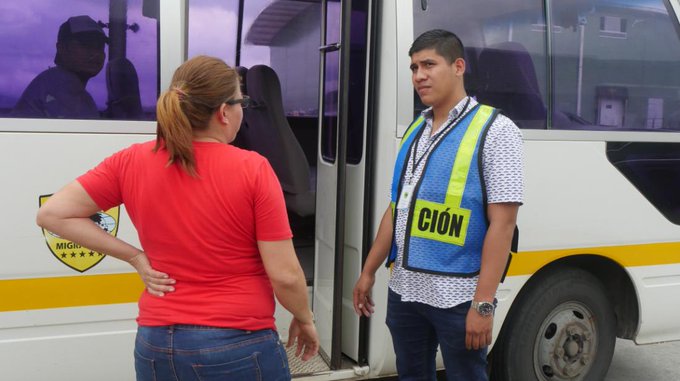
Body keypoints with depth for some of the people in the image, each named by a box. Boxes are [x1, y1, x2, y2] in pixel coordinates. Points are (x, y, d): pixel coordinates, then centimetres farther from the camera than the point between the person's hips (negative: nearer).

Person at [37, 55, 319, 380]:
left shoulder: (131, 162, -4)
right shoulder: (252, 169, -16)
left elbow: (52, 213, 0)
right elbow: (285, 275, -15)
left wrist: (134, 256, -1)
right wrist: (305, 319, 4)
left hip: (155, 346, 3)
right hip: (241, 348, -3)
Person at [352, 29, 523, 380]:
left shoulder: (494, 130, -8)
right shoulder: (414, 130, 11)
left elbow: (502, 223, -14)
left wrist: (483, 303, -19)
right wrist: (368, 271, 16)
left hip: (456, 295, -6)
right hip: (404, 289, 6)